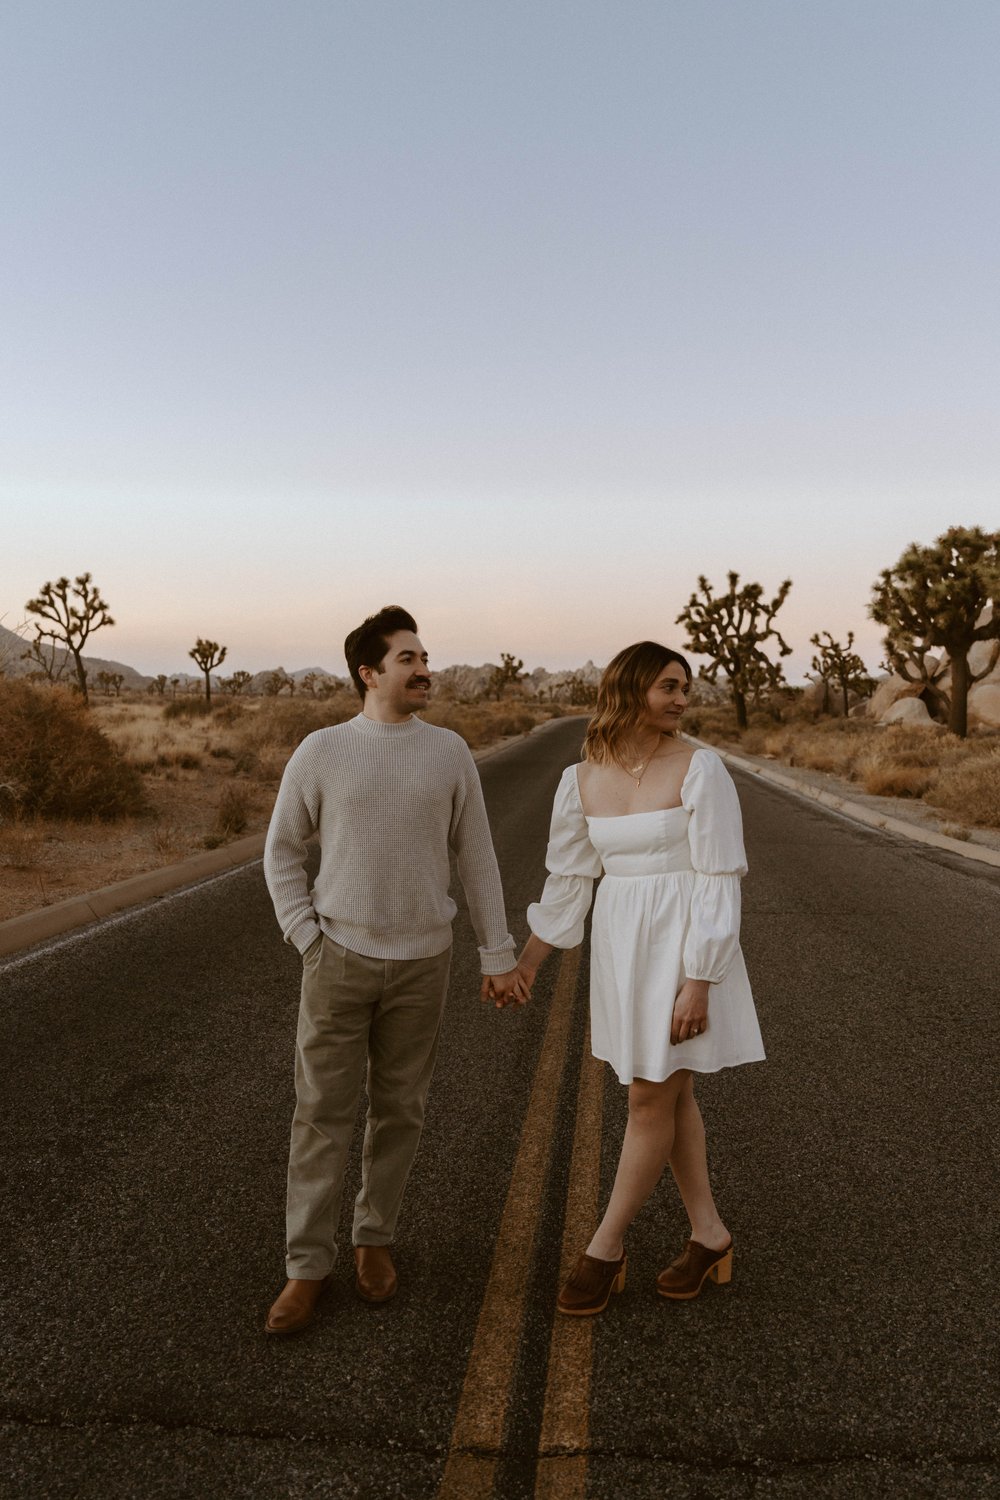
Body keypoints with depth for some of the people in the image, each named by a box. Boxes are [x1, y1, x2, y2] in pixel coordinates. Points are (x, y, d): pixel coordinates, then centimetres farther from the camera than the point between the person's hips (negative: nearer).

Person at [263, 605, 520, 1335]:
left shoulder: (450, 753, -2)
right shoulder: (321, 751, -6)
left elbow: (476, 859, 3)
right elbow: (283, 851, 3)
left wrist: (499, 953, 4)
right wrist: (307, 939, -5)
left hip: (421, 964, 1)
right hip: (340, 959, -1)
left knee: (400, 1110, 12)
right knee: (323, 1113, 4)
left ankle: (374, 1238, 31)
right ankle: (309, 1266, 17)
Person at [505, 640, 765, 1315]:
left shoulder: (700, 768, -13)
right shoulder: (582, 780, 1)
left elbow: (720, 880, -14)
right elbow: (568, 880, 8)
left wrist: (698, 982, -18)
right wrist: (526, 963, 9)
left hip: (684, 942, -5)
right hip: (621, 942, 6)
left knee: (652, 1100, 2)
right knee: (672, 1093, 15)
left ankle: (605, 1248, 17)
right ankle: (711, 1236, 31)